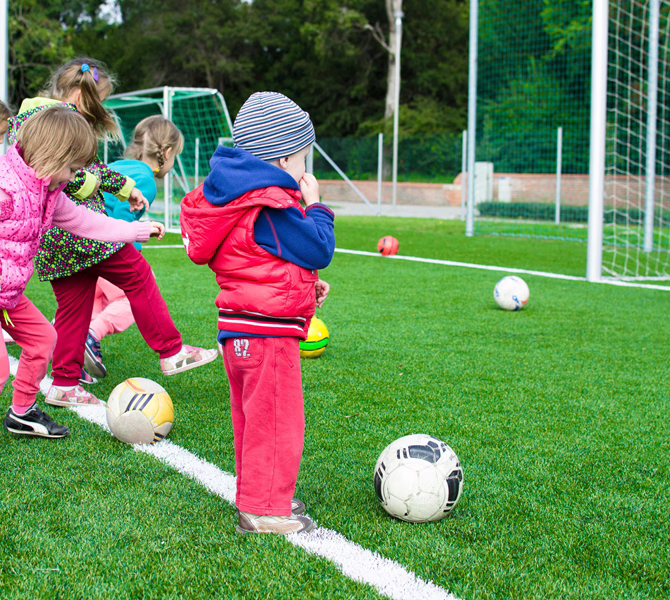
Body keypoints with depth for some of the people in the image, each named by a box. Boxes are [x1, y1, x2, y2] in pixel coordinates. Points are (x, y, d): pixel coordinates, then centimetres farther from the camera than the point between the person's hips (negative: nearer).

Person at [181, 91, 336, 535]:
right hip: (268, 331, -11)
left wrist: (305, 283, 18)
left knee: (255, 417, 19)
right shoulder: (273, 207, -19)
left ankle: (260, 496, 31)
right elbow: (319, 250, -15)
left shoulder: (241, 197, 14)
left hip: (240, 328, 11)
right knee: (277, 420, -3)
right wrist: (315, 206, -1)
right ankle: (265, 510, 3)